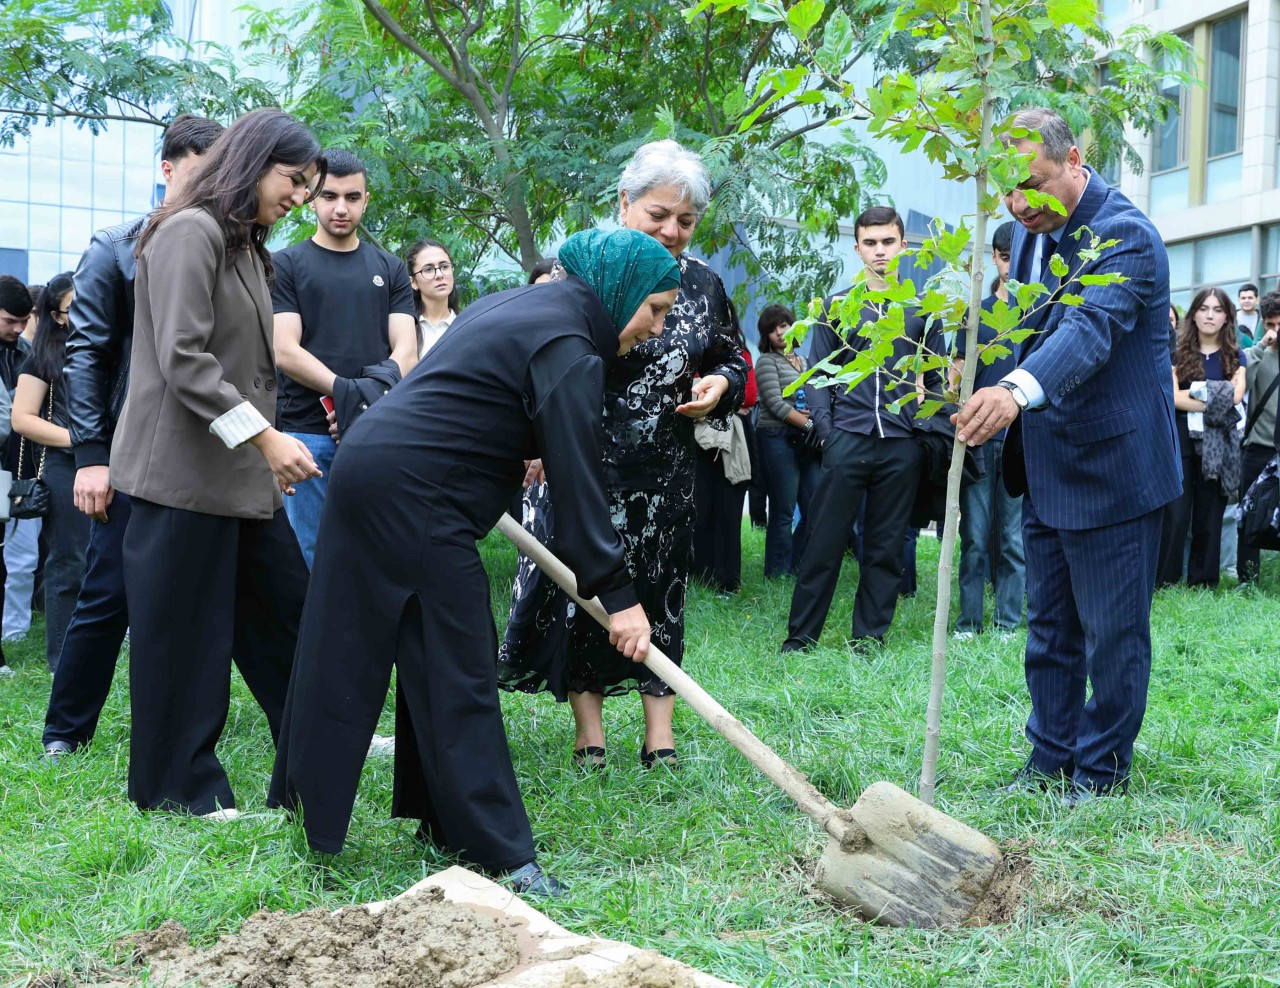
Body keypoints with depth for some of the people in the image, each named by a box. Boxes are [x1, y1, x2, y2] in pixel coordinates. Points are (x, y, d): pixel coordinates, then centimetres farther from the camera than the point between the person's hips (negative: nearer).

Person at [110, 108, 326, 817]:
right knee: (183, 633, 0)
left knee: (285, 611, 9)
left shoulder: (246, 247, 19)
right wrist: (266, 437, -22)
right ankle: (179, 790, 11)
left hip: (243, 473, 10)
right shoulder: (190, 232, -11)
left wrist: (268, 448, 16)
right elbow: (183, 360, -20)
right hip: (185, 472, -9)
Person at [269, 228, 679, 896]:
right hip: (413, 496, -10)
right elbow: (578, 484, -17)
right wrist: (617, 597, -14)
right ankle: (498, 852, -3)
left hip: (367, 467, 10)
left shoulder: (521, 304, 17)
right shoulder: (567, 349, -13)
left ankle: (299, 801, 25)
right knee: (457, 669, -7)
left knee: (346, 652, 15)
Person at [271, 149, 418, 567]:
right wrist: (345, 389, -20)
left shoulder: (390, 269, 16)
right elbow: (284, 351, -4)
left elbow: (406, 346, 7)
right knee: (307, 560, -1)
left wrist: (390, 374, -18)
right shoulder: (285, 265, 7)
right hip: (306, 432, -2)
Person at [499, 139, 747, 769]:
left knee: (661, 590, 8)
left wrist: (720, 384, -5)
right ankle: (590, 736, 12)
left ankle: (660, 738, 16)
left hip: (667, 473, 4)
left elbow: (731, 359, 19)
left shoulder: (702, 284, 6)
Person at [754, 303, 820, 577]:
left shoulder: (802, 362, 20)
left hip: (806, 441, 6)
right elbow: (775, 403, -10)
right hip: (779, 439, -6)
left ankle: (797, 568, 13)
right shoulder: (768, 361, 0)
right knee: (784, 512, -5)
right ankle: (780, 573, 2)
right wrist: (808, 424, -12)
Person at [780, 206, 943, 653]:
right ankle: (799, 638, 3)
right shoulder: (836, 308, 8)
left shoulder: (922, 310, 11)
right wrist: (825, 430, -5)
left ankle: (868, 639, 13)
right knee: (824, 544, -2)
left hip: (901, 445, 1)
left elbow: (936, 378, 13)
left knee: (886, 549, 5)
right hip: (847, 439, -1)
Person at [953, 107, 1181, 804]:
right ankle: (1051, 754, 30)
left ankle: (1102, 769, 19)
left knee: (1111, 634, 4)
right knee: (1049, 629, 17)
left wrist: (1017, 392, -55)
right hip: (1045, 468, 8)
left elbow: (1090, 329, -38)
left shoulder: (1123, 234, -20)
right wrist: (972, 366, 7)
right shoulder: (1030, 229, 6)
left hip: (1112, 468, -8)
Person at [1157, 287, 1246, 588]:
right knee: (1175, 515, -7)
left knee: (1209, 516, 6)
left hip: (1218, 444, 2)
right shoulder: (1178, 353, 6)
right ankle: (1164, 583, -2)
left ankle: (1203, 583, 12)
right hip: (1180, 441, -2)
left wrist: (1197, 391, -9)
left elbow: (1235, 397, -6)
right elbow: (1173, 397, -9)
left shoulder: (1236, 357, 11)